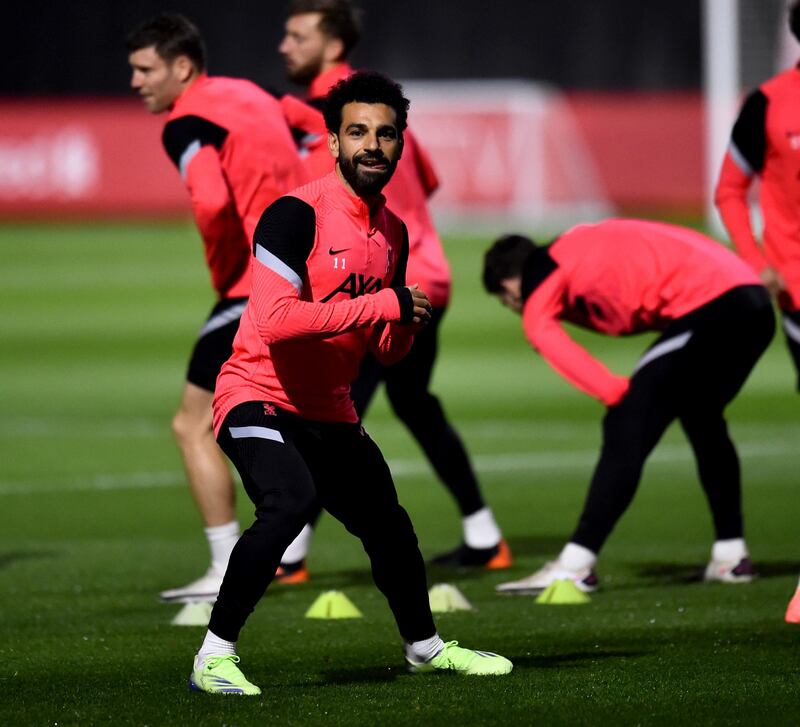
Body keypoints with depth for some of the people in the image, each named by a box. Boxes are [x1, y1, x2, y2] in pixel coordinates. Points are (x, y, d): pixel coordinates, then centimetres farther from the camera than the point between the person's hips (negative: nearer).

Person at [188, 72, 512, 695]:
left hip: (330, 411, 8)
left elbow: (386, 351, 16)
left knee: (388, 526, 18)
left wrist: (408, 325, -9)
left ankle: (424, 645, 44)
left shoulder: (394, 233, 9)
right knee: (290, 502, -32)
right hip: (260, 397, -8)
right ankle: (215, 656, -25)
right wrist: (387, 304, -25)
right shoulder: (298, 214, -16)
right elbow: (274, 320, -28)